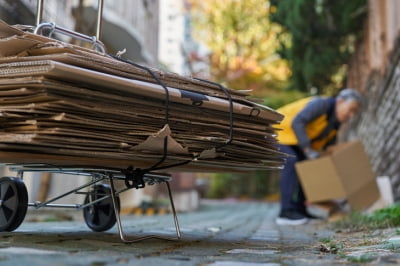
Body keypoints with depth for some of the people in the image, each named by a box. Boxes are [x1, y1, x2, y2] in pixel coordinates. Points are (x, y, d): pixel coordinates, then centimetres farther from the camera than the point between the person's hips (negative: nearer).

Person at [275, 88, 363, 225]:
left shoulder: (335, 123, 1)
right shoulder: (321, 104, -26)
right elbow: (297, 123, -38)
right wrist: (309, 150, -36)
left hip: (289, 137, 9)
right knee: (291, 161, -26)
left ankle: (300, 210, 5)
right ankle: (286, 212, -23)